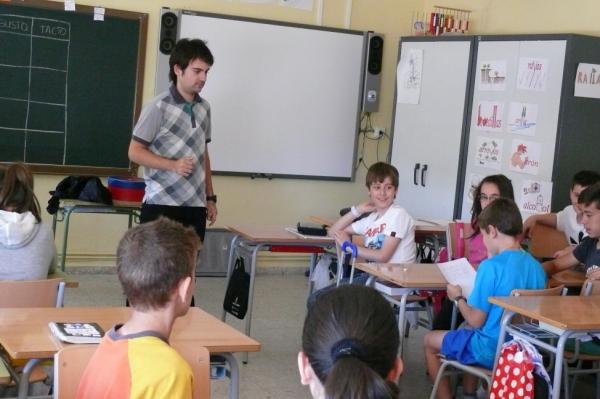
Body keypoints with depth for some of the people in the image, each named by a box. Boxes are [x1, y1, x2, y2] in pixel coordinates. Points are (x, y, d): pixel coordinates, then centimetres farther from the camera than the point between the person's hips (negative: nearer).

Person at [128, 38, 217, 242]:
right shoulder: (158, 107, -7)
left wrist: (210, 197, 17)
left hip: (195, 207, 5)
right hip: (161, 204, -5)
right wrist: (173, 165, -20)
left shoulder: (204, 108, 12)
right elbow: (135, 151, -7)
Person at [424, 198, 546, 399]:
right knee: (468, 331, 34)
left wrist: (458, 298, 0)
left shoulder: (491, 266, -22)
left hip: (491, 352, -7)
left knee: (430, 340, 17)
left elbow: (476, 321, -18)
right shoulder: (537, 267, -4)